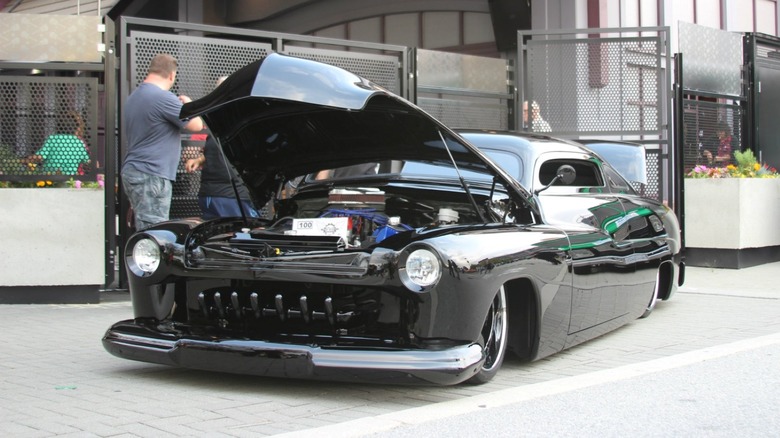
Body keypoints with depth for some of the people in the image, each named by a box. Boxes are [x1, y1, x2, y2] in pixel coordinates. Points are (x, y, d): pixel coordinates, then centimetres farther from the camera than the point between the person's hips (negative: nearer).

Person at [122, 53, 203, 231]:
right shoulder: (163, 98, -15)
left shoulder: (134, 96, 16)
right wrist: (188, 104, 9)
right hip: (152, 176, -10)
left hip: (132, 171, 10)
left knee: (144, 229, 12)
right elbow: (196, 125, -11)